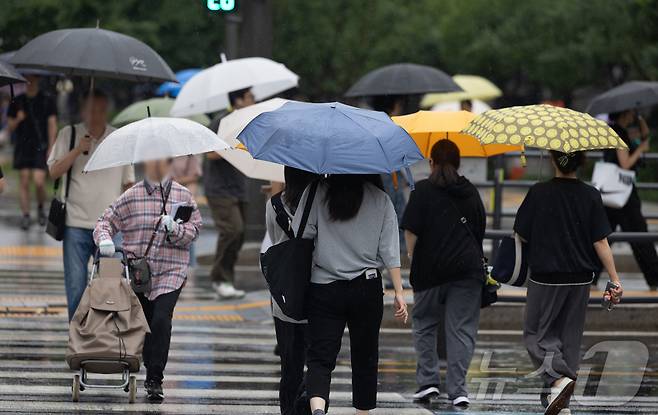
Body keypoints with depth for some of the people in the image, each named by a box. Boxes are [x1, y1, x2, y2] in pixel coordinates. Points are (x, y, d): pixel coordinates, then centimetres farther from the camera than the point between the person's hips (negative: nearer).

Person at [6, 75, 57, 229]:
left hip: (40, 147, -2)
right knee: (24, 181, 0)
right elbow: (10, 127, 11)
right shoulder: (17, 102, 8)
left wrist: (51, 147, -5)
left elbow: (52, 125, 2)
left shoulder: (47, 100, 2)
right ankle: (25, 215, 5)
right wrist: (17, 120, -11)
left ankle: (41, 208, 15)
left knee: (39, 181, -11)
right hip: (22, 147, 3)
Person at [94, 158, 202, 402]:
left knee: (161, 320, -18)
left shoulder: (183, 196, 6)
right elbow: (106, 221, 6)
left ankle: (155, 379, -12)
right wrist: (104, 239, -14)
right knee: (145, 323, 7)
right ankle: (151, 370, 28)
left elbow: (193, 229, 5)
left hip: (170, 274, -2)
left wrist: (174, 228, -14)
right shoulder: (131, 197, 6)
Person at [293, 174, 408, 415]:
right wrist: (399, 292, 2)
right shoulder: (381, 200, 1)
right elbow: (390, 251, -1)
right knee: (365, 356, 14)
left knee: (320, 356, -4)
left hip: (323, 289, -1)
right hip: (367, 287, 1)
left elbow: (300, 235, -7)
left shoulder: (316, 193, -2)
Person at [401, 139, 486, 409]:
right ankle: (457, 389, -2)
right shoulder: (471, 192, 11)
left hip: (430, 266, -3)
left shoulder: (423, 190, -3)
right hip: (468, 267, 3)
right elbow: (480, 230, 18)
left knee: (424, 323, 14)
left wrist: (412, 256, 6)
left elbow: (411, 230, -9)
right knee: (461, 328, 2)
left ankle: (428, 380, 9)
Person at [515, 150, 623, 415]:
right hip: (580, 279, 3)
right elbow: (601, 242, -6)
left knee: (536, 333, 9)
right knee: (570, 336, 14)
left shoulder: (539, 194, -11)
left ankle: (557, 379, -17)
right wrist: (615, 279, -2)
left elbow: (521, 235, -4)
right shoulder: (590, 196, -5)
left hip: (545, 277, -3)